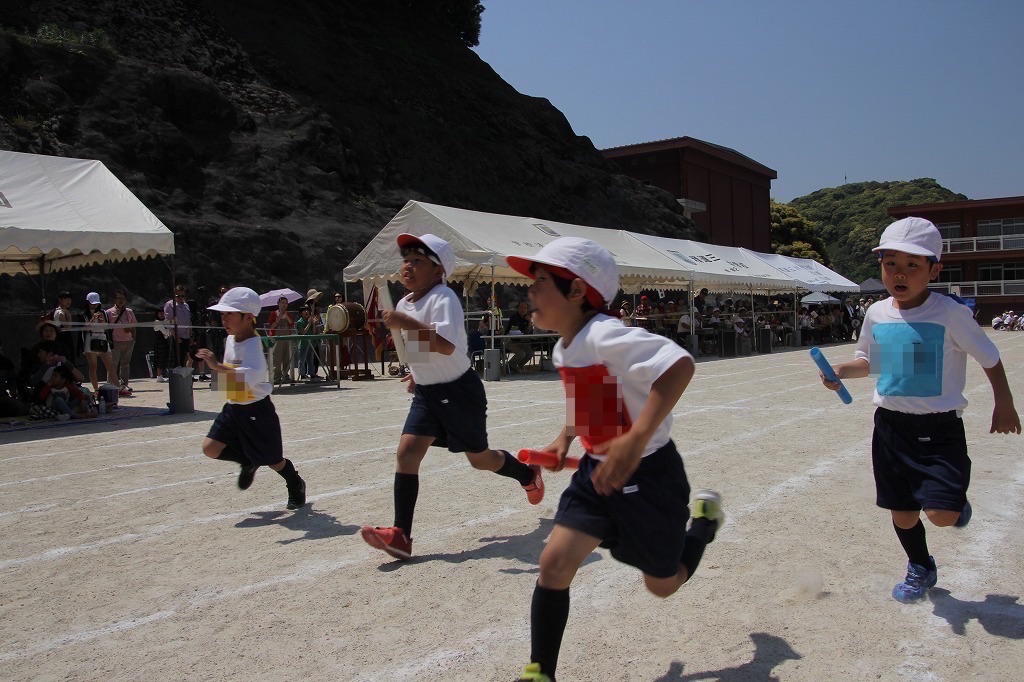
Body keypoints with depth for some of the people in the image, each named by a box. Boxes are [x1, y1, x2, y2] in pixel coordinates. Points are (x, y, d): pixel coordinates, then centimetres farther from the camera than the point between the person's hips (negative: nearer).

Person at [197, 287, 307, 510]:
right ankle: (248, 461, 21)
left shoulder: (252, 344, -24)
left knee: (273, 460, 7)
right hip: (233, 408, 8)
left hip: (256, 410, -8)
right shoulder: (230, 339, 4)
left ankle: (296, 485, 37)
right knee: (210, 448, -6)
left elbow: (253, 375, -45)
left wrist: (218, 366, -50)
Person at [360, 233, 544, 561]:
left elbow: (447, 345, -37)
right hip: (426, 392, 7)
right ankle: (400, 536, -9)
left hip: (459, 391, -7)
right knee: (407, 453, -8)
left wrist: (407, 324, -39)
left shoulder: (443, 298, -21)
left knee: (479, 458, 8)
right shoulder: (404, 304, 6)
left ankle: (529, 474, 40)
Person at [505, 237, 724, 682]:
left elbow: (680, 364, -41)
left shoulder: (604, 336, -27)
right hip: (597, 471, 7)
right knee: (555, 562, -7)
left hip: (647, 474, -7)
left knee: (663, 583, 14)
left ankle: (705, 518, 42)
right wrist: (565, 437, 12)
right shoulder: (565, 347, 2)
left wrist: (635, 439, -46)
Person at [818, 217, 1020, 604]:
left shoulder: (950, 314, -14)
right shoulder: (877, 314, -1)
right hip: (891, 426, 4)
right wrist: (839, 371, -4)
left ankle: (958, 501, 23)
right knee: (902, 512, 12)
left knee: (941, 514, -14)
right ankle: (920, 568, 40)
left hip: (939, 427, -4)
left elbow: (989, 358, -1)